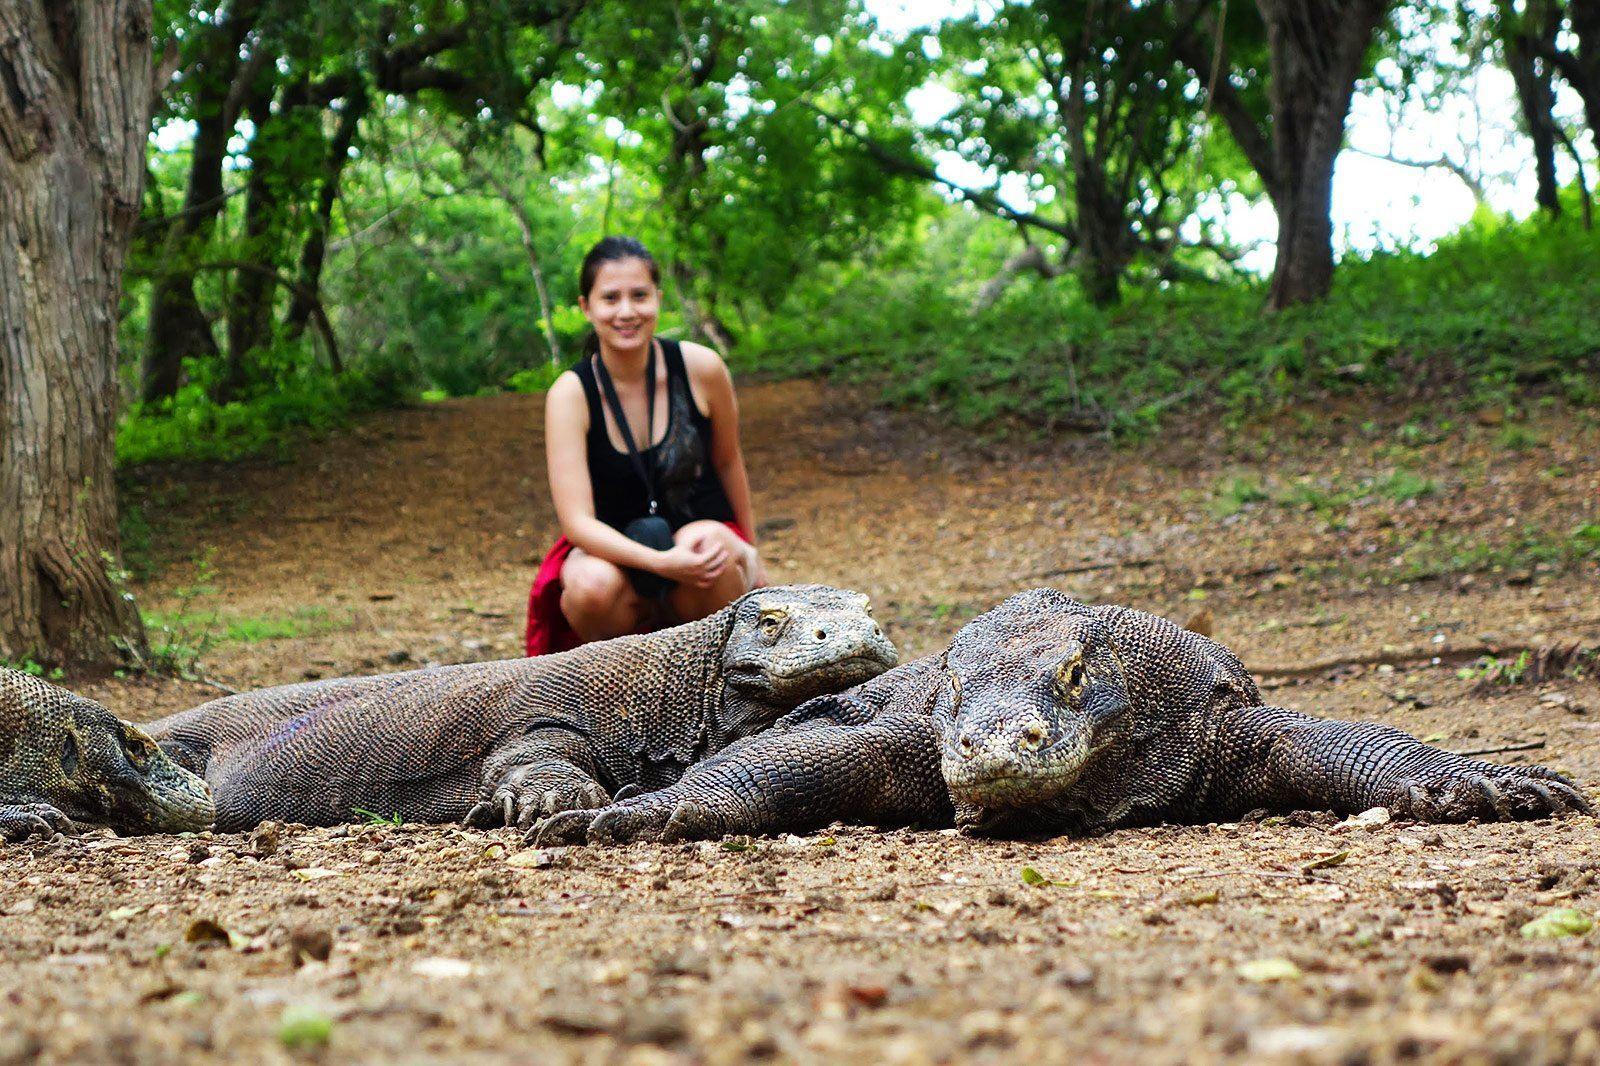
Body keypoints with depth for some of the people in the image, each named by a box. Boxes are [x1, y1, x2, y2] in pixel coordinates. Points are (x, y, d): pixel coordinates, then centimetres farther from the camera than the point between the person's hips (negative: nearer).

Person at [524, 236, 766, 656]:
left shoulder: (701, 368, -10)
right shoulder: (571, 393, -14)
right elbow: (576, 520, -21)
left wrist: (748, 552, 19)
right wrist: (660, 562, -37)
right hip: (612, 547, -1)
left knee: (710, 544, -35)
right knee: (591, 586, -36)